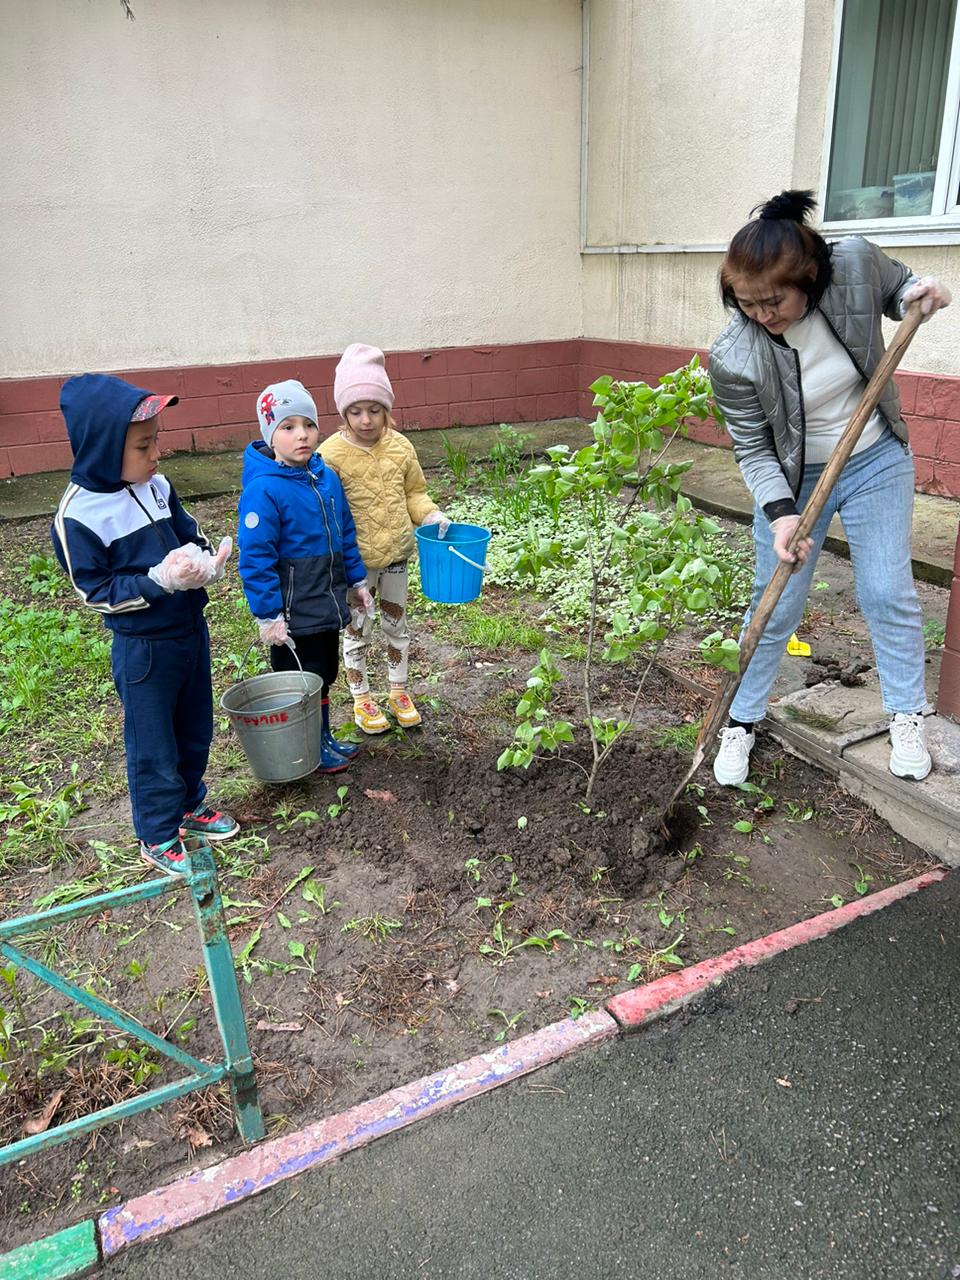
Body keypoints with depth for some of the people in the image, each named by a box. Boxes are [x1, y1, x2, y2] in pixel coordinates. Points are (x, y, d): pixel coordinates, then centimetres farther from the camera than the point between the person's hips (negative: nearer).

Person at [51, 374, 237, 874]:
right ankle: (158, 836, 28)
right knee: (152, 745, 8)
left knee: (195, 728, 21)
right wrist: (160, 581, -28)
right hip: (142, 648, -6)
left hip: (191, 629, 7)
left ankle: (189, 804, 43)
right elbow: (95, 591, -16)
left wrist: (205, 562, -12)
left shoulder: (157, 487, -1)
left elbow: (189, 535, 11)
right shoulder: (78, 515, -20)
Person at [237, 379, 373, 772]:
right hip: (293, 614, -7)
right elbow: (255, 558, -20)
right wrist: (269, 615, -19)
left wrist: (356, 580, 16)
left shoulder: (327, 477, 3)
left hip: (328, 604, 8)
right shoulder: (263, 489, -20)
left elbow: (345, 534, 14)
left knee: (325, 674, 22)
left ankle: (324, 738, 40)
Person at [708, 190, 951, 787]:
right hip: (793, 479, -2)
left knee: (889, 593, 4)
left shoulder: (856, 263, -20)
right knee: (776, 606, 2)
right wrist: (780, 512, -28)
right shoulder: (734, 358, -26)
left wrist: (919, 294, -17)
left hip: (877, 463, 2)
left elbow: (896, 286, 5)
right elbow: (752, 448, -15)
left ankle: (908, 717, 24)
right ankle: (742, 721, 21)